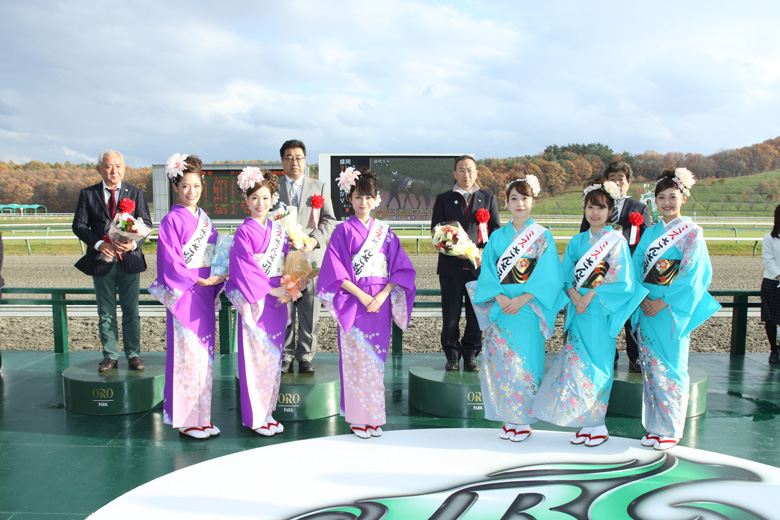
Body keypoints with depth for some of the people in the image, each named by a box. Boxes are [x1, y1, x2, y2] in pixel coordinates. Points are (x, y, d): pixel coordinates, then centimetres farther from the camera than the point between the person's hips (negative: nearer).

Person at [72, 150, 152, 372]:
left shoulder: (136, 193, 5)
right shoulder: (87, 194, 5)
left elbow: (146, 223, 0)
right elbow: (79, 225, -1)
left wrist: (133, 243, -19)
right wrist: (99, 244, -17)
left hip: (129, 260, 0)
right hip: (101, 261, 1)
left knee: (131, 311, 5)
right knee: (106, 313, 8)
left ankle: (133, 354, 13)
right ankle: (110, 356, 17)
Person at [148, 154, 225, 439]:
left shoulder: (205, 219, 14)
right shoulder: (171, 220, -6)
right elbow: (170, 260, -12)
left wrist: (216, 283, 2)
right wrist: (199, 280, -14)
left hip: (205, 292, 7)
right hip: (183, 295, -6)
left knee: (205, 353, 9)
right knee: (187, 353, -3)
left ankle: (203, 417, 19)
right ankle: (186, 419, 7)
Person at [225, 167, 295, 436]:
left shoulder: (278, 229, 10)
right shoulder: (244, 232, -8)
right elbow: (245, 267, -14)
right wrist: (270, 289, -15)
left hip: (277, 300, 6)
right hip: (255, 301, -6)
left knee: (274, 356, 10)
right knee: (257, 356, -1)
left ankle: (268, 411, 22)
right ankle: (255, 416, 11)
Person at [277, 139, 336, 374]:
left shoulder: (320, 187, 13)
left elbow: (329, 221, 8)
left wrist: (314, 241, -9)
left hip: (311, 257, 0)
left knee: (310, 312, 0)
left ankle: (306, 357, 11)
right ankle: (286, 356, 14)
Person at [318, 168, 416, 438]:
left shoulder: (385, 231, 9)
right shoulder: (343, 231, 0)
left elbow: (400, 267, 5)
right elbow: (335, 271, -7)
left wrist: (382, 295, -9)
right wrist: (361, 295, -15)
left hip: (380, 303, 3)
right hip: (353, 304, -3)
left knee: (376, 358, 6)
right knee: (356, 357, -1)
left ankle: (374, 417, 17)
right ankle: (357, 418, 10)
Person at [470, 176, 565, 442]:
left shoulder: (543, 236, 2)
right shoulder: (498, 236, 10)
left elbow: (548, 276, -6)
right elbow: (488, 271, 5)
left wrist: (522, 299, -15)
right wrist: (500, 297, -11)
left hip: (527, 308, -3)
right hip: (500, 307, 3)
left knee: (524, 361, -3)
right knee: (500, 360, 3)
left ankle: (523, 420, 10)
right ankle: (508, 419, 16)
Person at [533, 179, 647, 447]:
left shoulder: (617, 241, -3)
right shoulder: (577, 241, 12)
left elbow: (622, 282, -9)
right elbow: (566, 276, 9)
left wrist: (591, 295, -13)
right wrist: (574, 295, -10)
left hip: (601, 312, -5)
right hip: (577, 310, 5)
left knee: (596, 364, -2)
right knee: (577, 363, 5)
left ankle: (598, 424, 10)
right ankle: (586, 423, 16)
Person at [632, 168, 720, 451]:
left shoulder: (692, 233, -3)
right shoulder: (650, 233, 12)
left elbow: (692, 275, -11)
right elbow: (636, 267, 7)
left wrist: (662, 302, -15)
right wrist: (642, 298, -8)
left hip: (673, 309, -5)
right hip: (647, 307, 5)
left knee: (670, 368, -1)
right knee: (651, 367, 8)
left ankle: (671, 429, 11)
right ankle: (654, 426, 18)